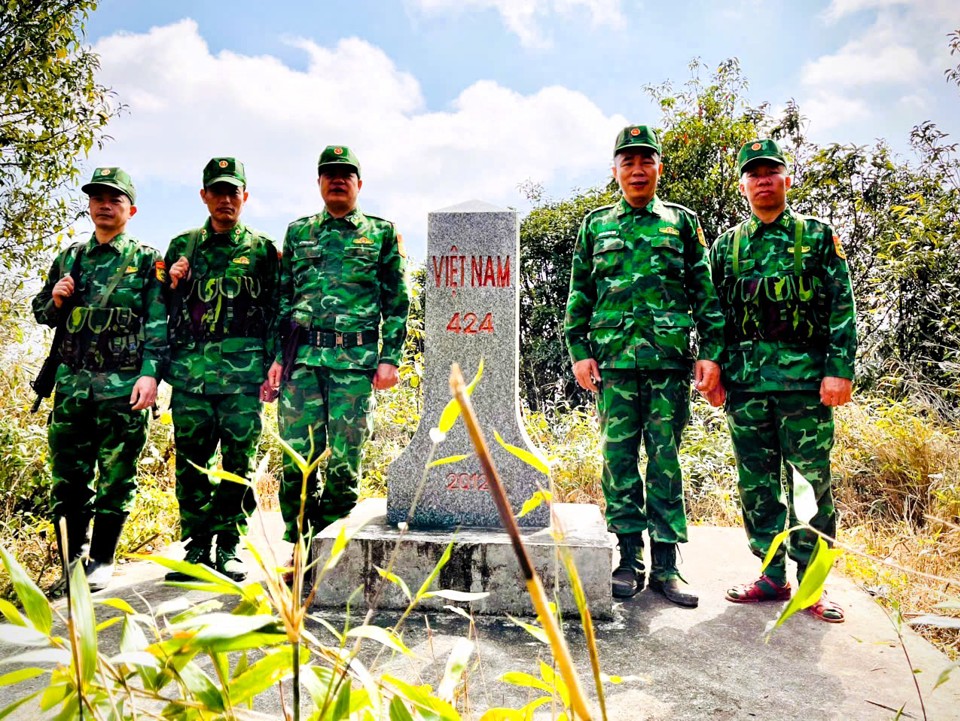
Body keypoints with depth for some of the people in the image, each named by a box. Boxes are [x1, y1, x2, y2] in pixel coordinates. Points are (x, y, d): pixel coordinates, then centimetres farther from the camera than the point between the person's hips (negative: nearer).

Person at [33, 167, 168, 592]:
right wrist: (55, 300, 1)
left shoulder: (146, 261, 4)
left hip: (123, 385, -4)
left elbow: (159, 325, -4)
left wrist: (150, 373, -16)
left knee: (115, 477, 2)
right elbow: (41, 312, 25)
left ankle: (101, 562, 15)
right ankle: (72, 560, 20)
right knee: (68, 477, 7)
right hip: (72, 382, 4)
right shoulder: (69, 259, 17)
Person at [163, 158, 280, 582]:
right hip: (190, 368, 2)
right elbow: (165, 308, 19)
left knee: (238, 460, 0)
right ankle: (196, 546, 15)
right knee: (191, 460, 4)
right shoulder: (183, 246, 16)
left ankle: (227, 548, 11)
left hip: (242, 371, -2)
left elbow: (275, 313, 6)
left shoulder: (261, 249, 9)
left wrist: (271, 368, -2)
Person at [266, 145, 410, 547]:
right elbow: (282, 299, 15)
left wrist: (390, 358, -4)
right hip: (302, 358, 2)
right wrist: (276, 356, 6)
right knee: (297, 458, 1)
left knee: (344, 461, 0)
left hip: (356, 361, -2)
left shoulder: (383, 234, 10)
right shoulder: (297, 232, 17)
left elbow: (397, 302, 6)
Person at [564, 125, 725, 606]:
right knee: (619, 458, 2)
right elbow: (580, 294, 12)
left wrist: (711, 352, 0)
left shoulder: (683, 222, 13)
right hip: (614, 359, 1)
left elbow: (705, 292, 9)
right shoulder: (595, 224, 14)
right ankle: (630, 559, 13)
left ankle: (665, 565, 10)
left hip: (671, 359, -1)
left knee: (665, 459, 2)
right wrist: (579, 350, 3)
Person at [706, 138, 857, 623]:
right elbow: (715, 315, 14)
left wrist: (839, 369, -10)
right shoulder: (727, 246, 14)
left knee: (811, 481, 1)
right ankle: (773, 576, 19)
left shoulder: (818, 236, 7)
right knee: (757, 482, 7)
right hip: (745, 379, 3)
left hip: (805, 376, -3)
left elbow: (842, 306, 1)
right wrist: (714, 374, 6)